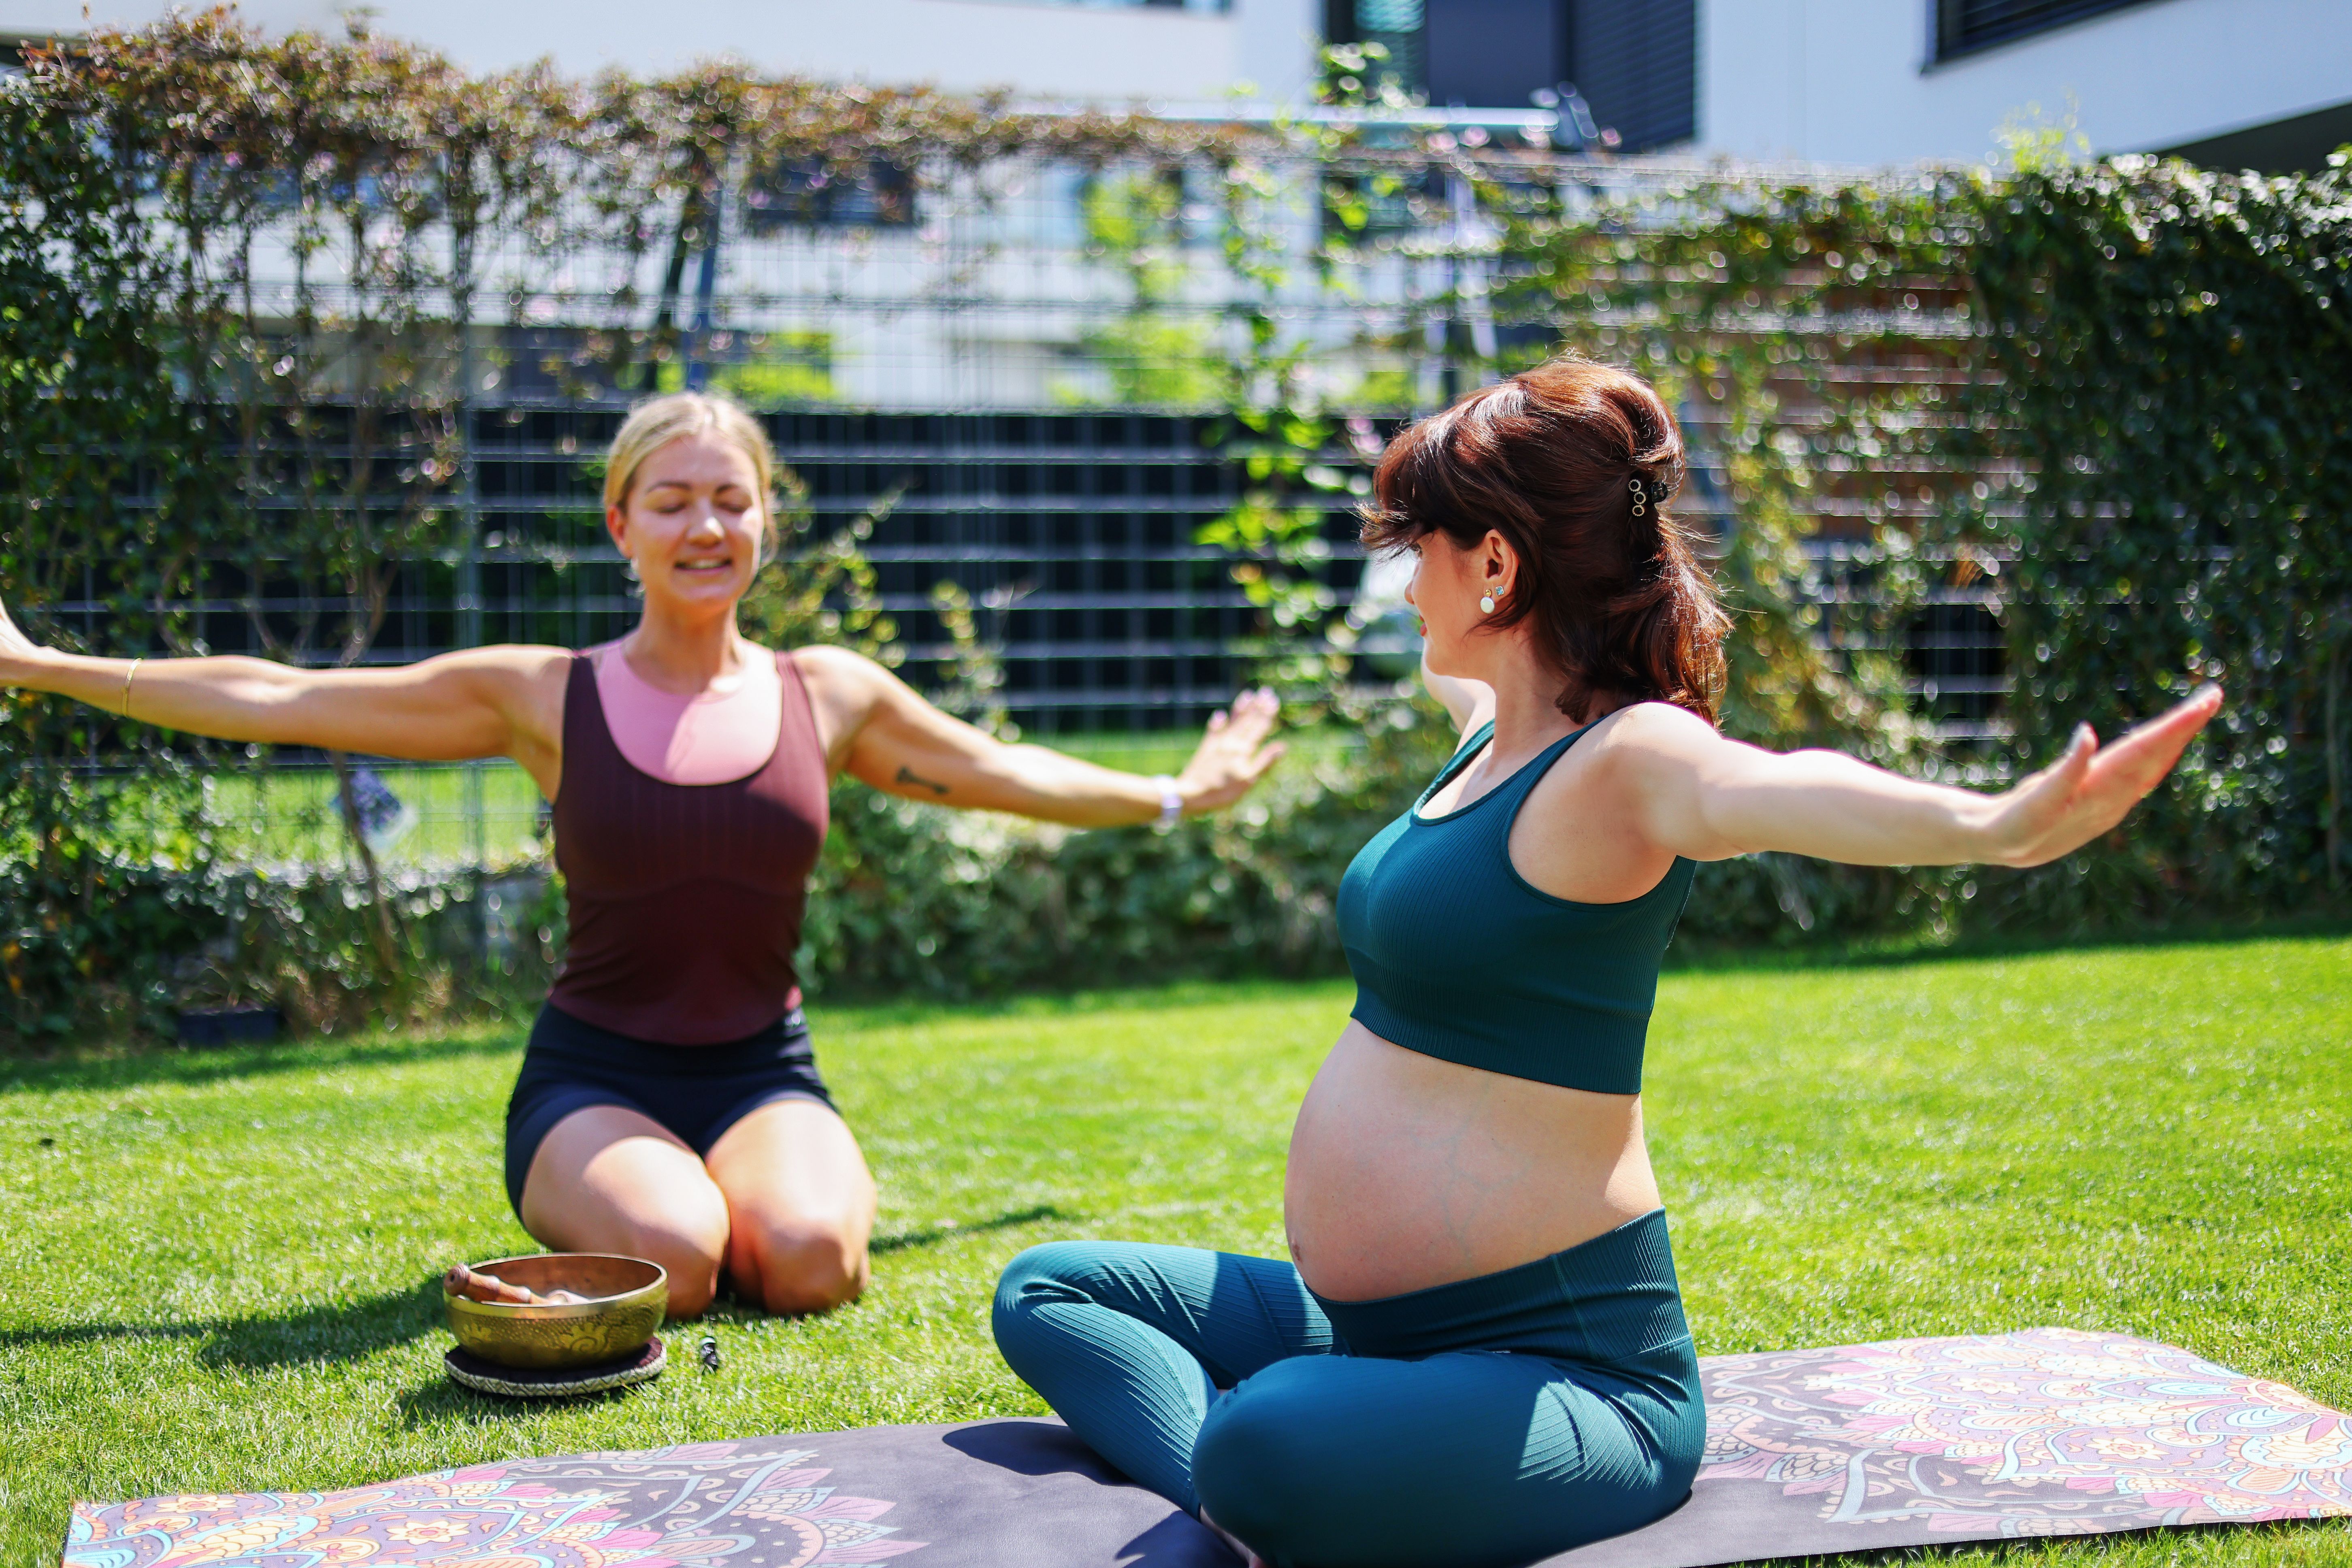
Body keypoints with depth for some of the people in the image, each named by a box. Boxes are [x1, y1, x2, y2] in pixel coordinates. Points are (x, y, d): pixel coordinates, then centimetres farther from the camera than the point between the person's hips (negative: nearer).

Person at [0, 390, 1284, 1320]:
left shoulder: (829, 696, 5)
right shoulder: (546, 700, -2)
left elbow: (1008, 773, 20)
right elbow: (277, 701, 0)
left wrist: (1176, 796, 24)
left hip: (765, 1075, 1)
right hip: (596, 1075, -1)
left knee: (806, 1258, -29)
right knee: (668, 1261, -31)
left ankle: (787, 1187, 8)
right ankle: (585, 1205, 6)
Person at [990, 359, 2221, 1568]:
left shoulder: (1625, 760, -19)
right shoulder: (1502, 736, 9)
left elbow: (1764, 791, -43)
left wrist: (1996, 825, -64)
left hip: (1560, 1374, -10)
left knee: (1268, 1451, -40)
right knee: (1048, 1291, 18)